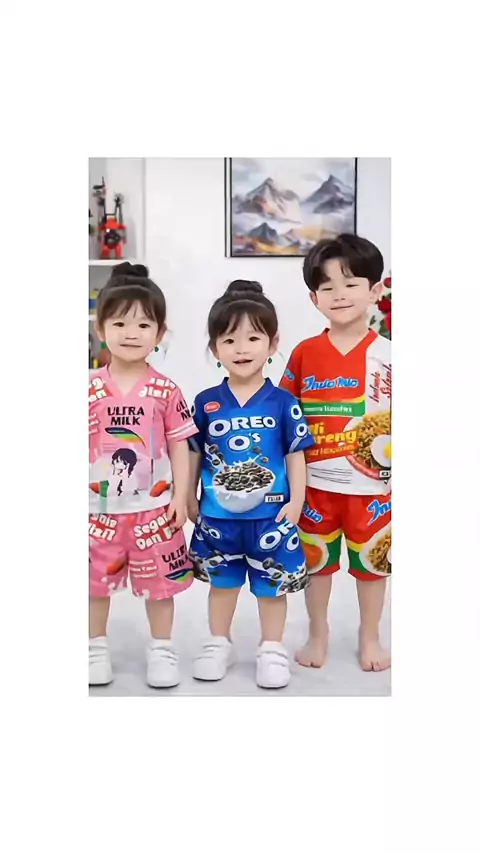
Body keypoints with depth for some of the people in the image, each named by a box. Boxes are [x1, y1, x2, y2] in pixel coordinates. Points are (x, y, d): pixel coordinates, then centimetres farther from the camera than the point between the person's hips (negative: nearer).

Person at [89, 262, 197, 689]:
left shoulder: (166, 390, -6)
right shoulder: (88, 389, -5)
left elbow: (179, 447, -2)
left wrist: (180, 498, -6)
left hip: (153, 507, -1)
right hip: (100, 507, 1)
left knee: (160, 580, 11)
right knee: (96, 580, 14)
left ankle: (162, 649, 29)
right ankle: (97, 648, 33)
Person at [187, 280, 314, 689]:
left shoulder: (284, 403, -8)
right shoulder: (205, 403, -4)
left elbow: (296, 455, -3)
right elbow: (193, 454, 4)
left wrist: (296, 502, -7)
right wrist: (190, 499, 5)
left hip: (271, 515, -1)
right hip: (217, 516, 2)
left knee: (272, 585, 13)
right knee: (221, 582, 19)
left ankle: (272, 649, 30)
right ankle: (218, 644, 36)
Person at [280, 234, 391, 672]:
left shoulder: (387, 354, -6)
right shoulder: (304, 353, -2)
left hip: (370, 482, -1)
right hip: (315, 481, 1)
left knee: (372, 561, 14)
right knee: (316, 560, 15)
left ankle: (370, 638, 36)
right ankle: (317, 635, 37)